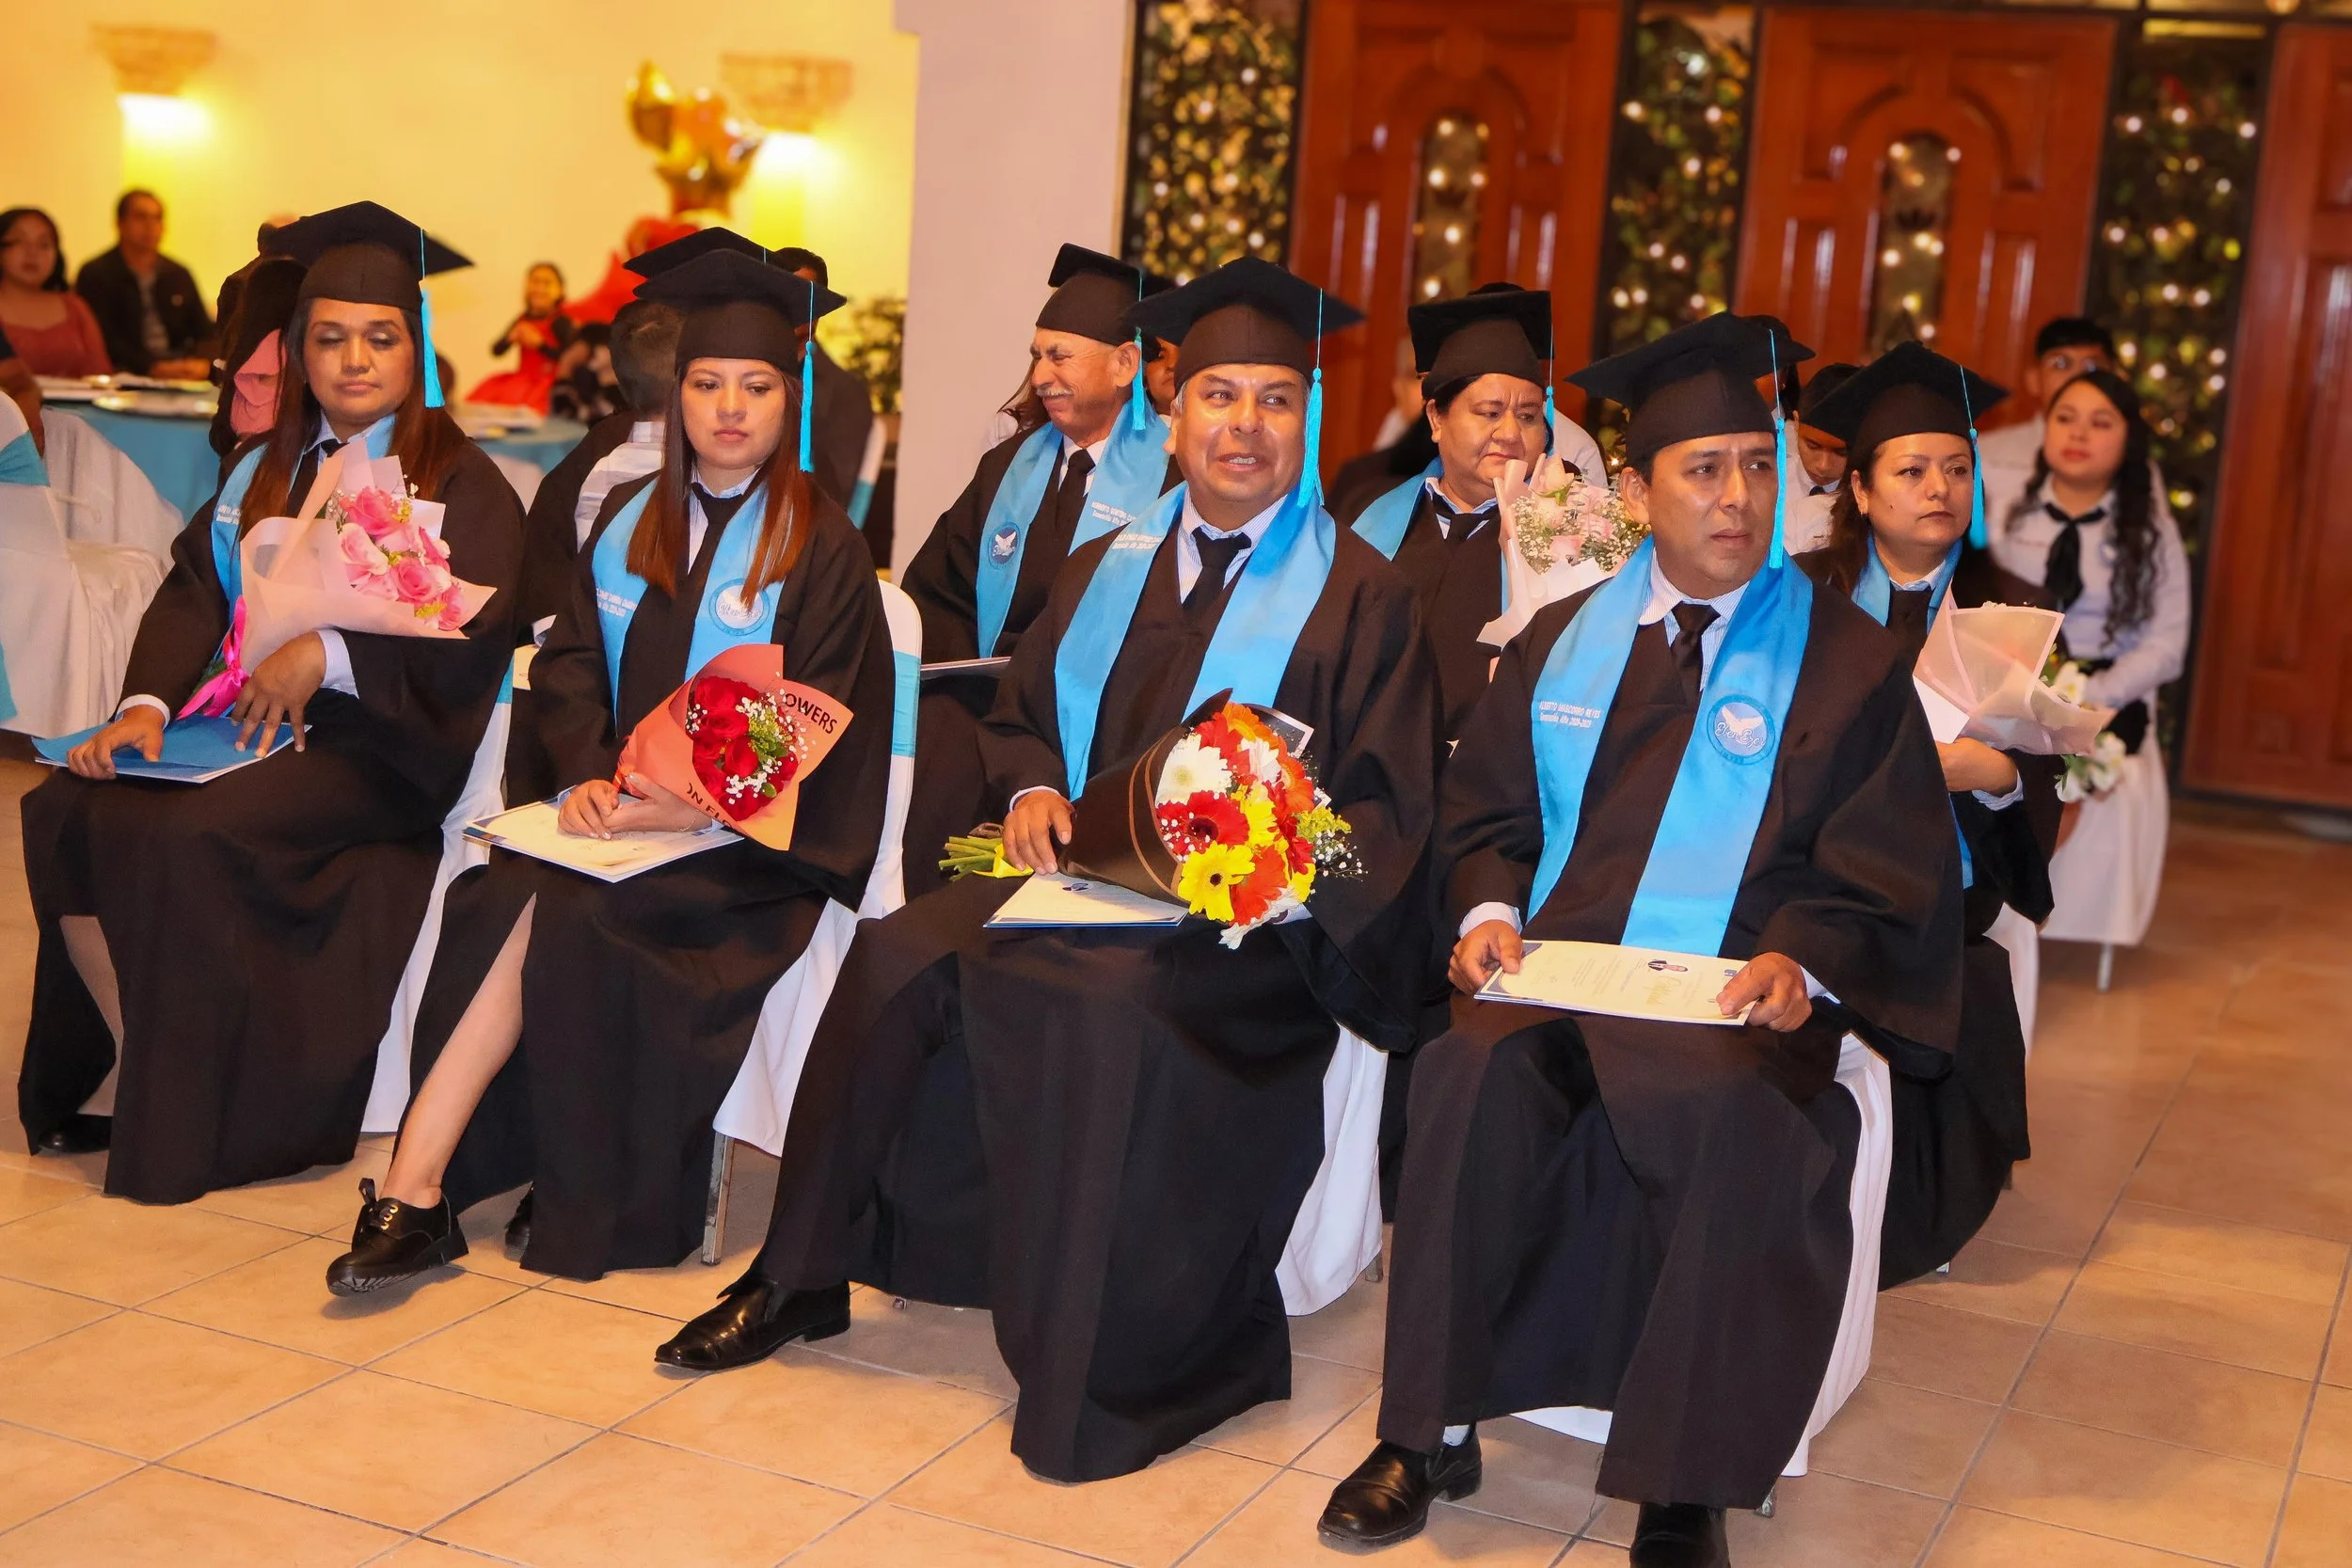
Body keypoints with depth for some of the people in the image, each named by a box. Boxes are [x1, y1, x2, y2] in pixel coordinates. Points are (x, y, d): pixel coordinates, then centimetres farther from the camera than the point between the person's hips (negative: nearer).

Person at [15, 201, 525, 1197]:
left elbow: (471, 640, -13)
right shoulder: (263, 473, 18)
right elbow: (194, 592, 8)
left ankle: (177, 1129, -14)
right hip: (245, 725, 6)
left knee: (191, 835, -29)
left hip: (379, 744, -6)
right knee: (68, 810, -17)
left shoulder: (463, 485, -1)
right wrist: (146, 704, -10)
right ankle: (140, 1070, -7)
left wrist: (328, 655, -23)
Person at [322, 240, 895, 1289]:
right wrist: (587, 774, -10)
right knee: (505, 893, -27)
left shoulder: (820, 545, -1)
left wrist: (699, 802, -19)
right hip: (618, 804, 4)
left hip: (751, 835, -4)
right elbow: (568, 663, 10)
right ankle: (417, 1194, -26)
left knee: (556, 914, -28)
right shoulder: (628, 520, 14)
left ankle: (414, 1193, -18)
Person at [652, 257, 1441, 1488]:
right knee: (897, 955, -20)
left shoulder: (1362, 597, 1)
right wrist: (1033, 789, 2)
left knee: (1117, 1003, -36)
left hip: (1249, 915, -5)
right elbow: (1019, 711, 25)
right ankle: (798, 1278, -5)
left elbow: (1385, 810, -3)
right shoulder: (1110, 567, 17)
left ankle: (1103, 1364, -19)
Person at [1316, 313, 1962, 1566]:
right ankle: (1432, 1437, -16)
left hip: (1736, 994, -2)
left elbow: (1886, 875, 3)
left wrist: (1804, 965, -16)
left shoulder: (1850, 663, 6)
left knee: (1741, 1121, -36)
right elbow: (1486, 812, 18)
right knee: (1472, 1079, -30)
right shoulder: (1560, 642, 17)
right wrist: (1490, 909, -4)